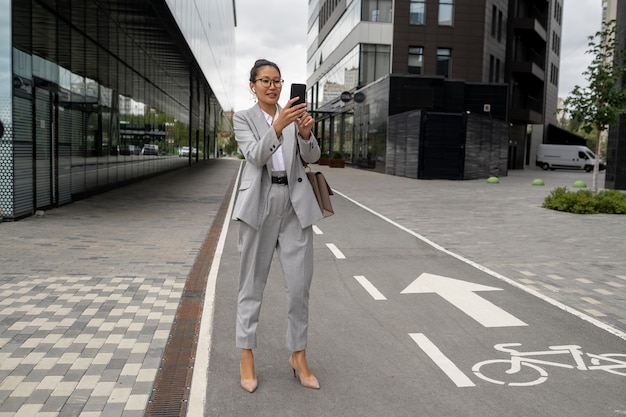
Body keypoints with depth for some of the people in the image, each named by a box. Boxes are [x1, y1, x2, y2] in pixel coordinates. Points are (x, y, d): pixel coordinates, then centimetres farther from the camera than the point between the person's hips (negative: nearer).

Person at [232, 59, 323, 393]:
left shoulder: (293, 115, 12)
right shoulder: (243, 118, 4)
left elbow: (312, 157, 0)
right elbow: (255, 156, -13)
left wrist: (305, 133, -21)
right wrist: (277, 126, -29)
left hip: (295, 204, 3)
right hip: (259, 204, -2)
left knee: (300, 283, 2)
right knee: (252, 282, 5)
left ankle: (298, 356, 15)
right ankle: (246, 356, 17)